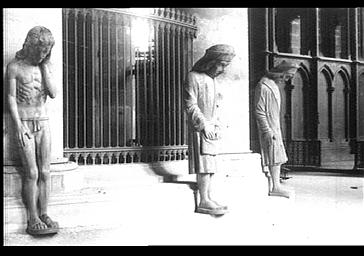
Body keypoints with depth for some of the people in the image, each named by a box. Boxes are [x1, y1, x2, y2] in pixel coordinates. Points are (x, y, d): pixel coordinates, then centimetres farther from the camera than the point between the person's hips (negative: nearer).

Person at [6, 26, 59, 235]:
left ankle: (44, 214, 7)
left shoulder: (46, 66, 9)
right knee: (32, 173, -8)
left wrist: (45, 66, -5)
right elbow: (11, 98, -5)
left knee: (45, 172, 0)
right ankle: (33, 220, -2)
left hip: (43, 123, 4)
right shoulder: (14, 66, -3)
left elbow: (53, 93, -3)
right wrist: (19, 126, -14)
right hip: (24, 122, -4)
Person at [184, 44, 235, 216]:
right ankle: (204, 202, -9)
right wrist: (203, 124, -18)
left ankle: (209, 198, 14)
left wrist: (217, 126, 16)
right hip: (199, 129, -9)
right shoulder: (194, 77, -8)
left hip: (211, 129, 9)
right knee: (204, 165, -11)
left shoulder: (212, 79, 19)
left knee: (210, 167, 9)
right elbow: (190, 105, -15)